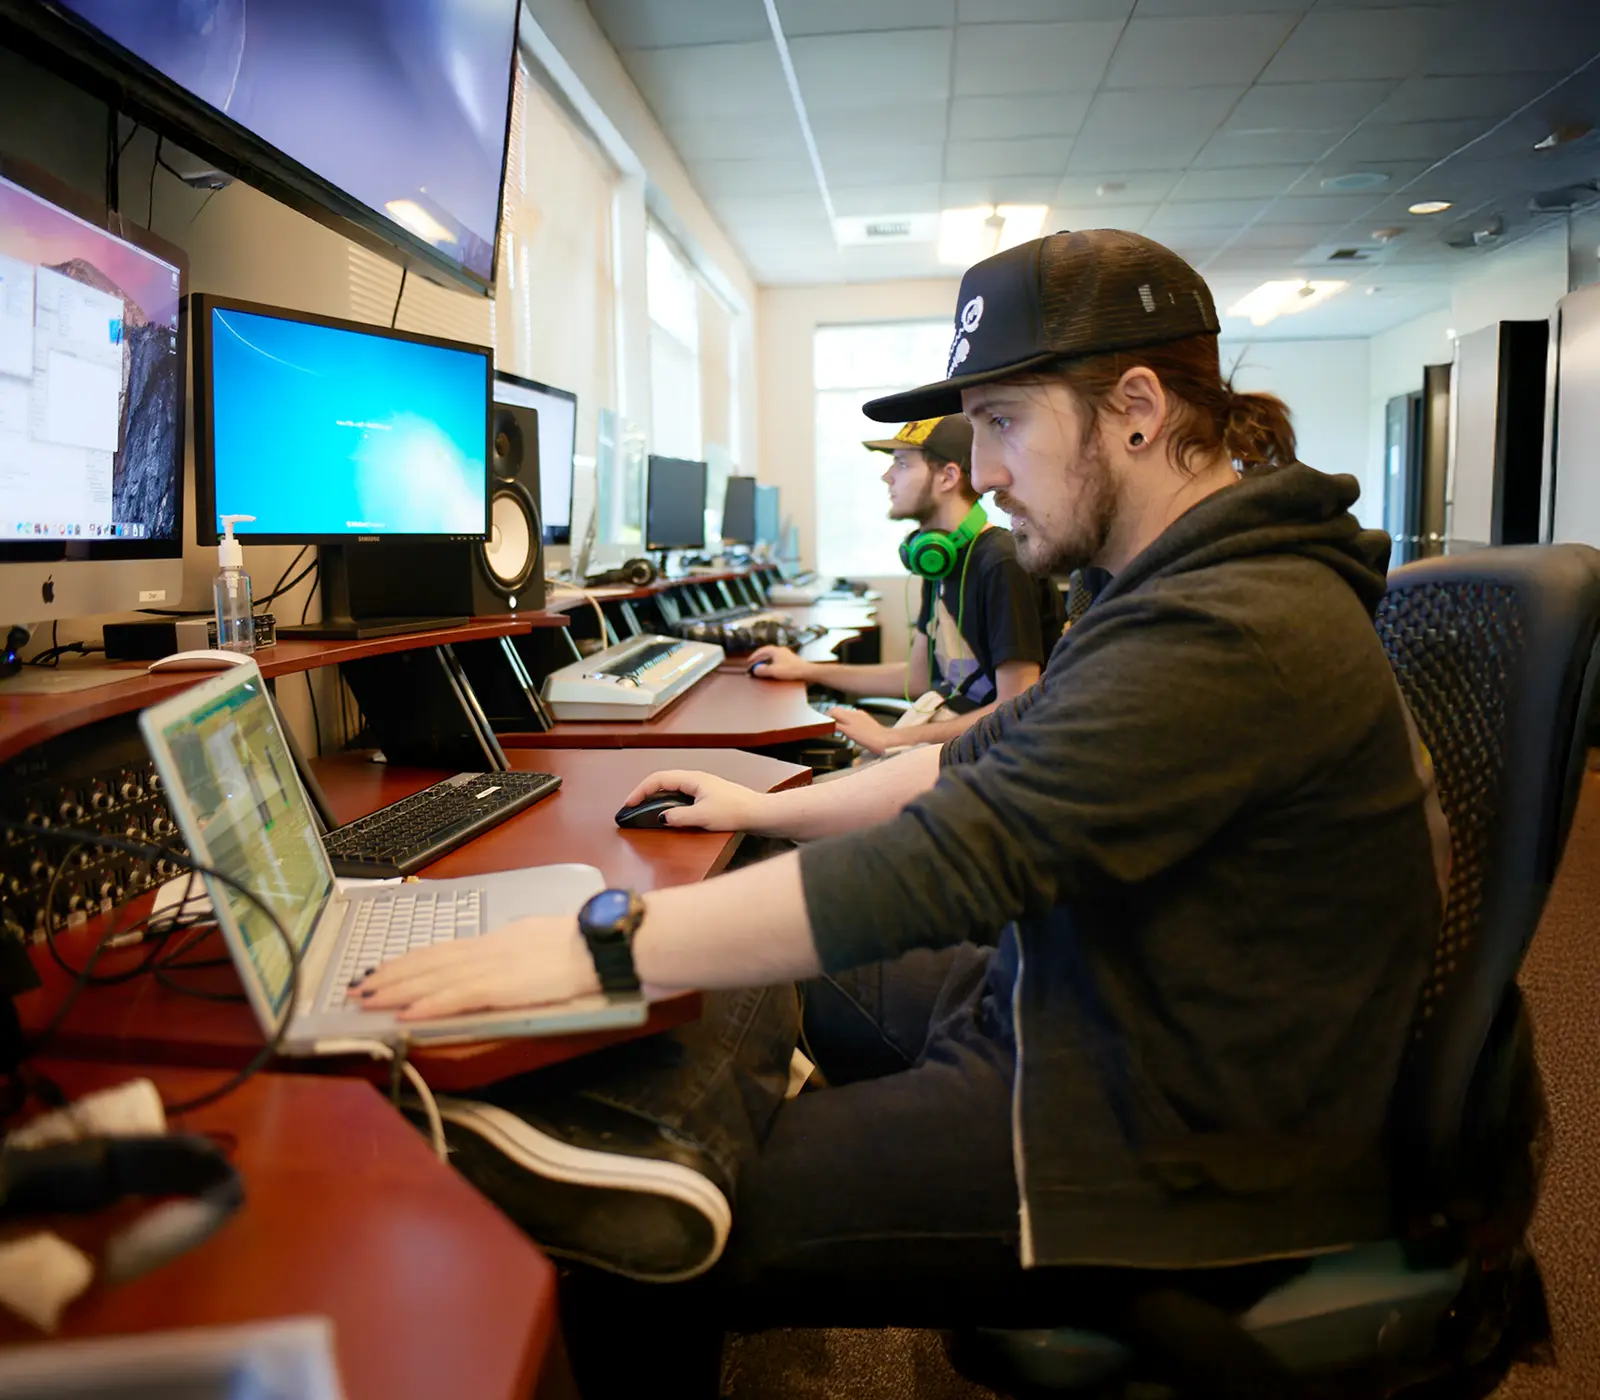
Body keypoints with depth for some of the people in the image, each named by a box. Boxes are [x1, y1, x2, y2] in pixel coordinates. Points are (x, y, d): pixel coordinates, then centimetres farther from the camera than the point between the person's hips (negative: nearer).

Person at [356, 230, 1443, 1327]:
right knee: (783, 989, 15)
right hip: (1090, 1003, 10)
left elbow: (950, 863, -34)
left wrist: (601, 946, -30)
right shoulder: (1187, 587, 8)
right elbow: (989, 766, 14)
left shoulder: (1230, 637, -28)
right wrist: (769, 808, 13)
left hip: (1169, 1146, -10)